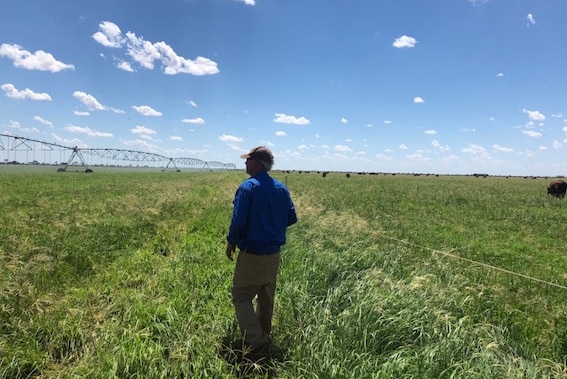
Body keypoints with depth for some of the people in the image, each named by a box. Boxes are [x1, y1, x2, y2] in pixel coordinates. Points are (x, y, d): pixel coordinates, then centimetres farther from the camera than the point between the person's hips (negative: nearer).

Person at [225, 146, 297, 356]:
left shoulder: (247, 187, -16)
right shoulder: (281, 189, 3)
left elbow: (238, 221, -19)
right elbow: (292, 219, 8)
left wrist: (231, 242, -3)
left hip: (251, 254, -7)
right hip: (274, 254, 7)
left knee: (242, 296, 4)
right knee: (266, 296, 20)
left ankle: (256, 341, -3)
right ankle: (264, 335, 34)